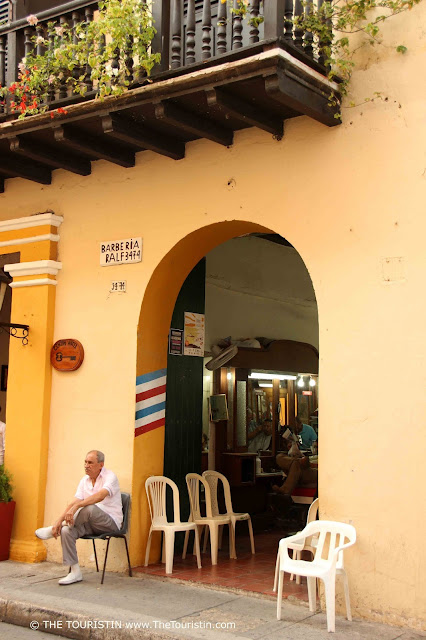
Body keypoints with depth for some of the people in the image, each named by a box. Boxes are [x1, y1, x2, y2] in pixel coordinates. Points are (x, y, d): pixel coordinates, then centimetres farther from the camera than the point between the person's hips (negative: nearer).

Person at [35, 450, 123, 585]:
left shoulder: (110, 477, -11)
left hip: (111, 522, -6)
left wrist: (76, 507, -40)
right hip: (90, 523, 7)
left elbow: (101, 495, -31)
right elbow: (75, 502, 2)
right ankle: (75, 572, -15)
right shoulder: (84, 480, 11)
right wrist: (60, 520, -13)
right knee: (66, 531, -22)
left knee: (89, 508, -37)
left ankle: (52, 530, -15)